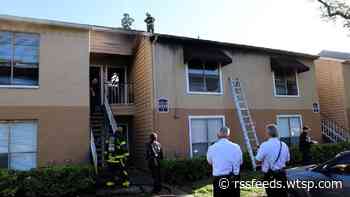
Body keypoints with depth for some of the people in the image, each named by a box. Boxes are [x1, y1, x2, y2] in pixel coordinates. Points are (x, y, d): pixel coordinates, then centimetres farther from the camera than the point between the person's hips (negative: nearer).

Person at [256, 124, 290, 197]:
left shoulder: (265, 145, -17)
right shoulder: (284, 145, 1)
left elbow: (258, 161, -12)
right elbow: (287, 160, 12)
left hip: (270, 176, -5)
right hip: (282, 174, 5)